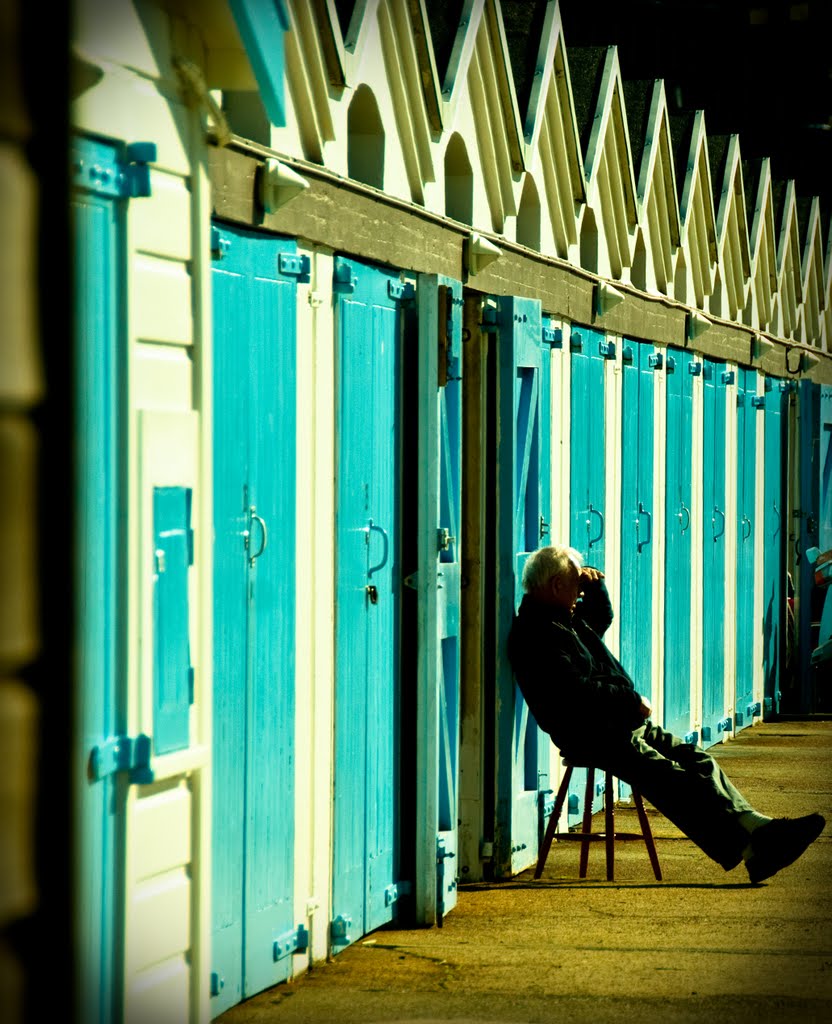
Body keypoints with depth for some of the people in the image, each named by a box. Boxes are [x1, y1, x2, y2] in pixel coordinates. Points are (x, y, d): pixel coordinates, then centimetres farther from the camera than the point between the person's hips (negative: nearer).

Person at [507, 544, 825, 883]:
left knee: (697, 758, -8)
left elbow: (603, 617, 44)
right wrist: (632, 700, -14)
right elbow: (577, 692, -21)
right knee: (669, 777, -26)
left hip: (623, 727, 11)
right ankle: (746, 848, -40)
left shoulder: (567, 619, 21)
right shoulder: (535, 633, -12)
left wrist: (595, 587, 24)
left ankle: (756, 827, -23)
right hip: (591, 738, -11)